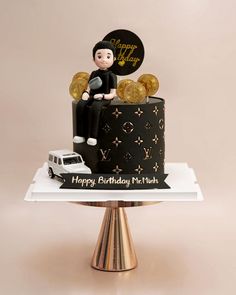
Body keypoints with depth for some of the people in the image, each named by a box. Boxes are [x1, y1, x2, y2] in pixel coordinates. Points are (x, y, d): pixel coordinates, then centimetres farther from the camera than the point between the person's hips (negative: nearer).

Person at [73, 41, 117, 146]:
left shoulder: (111, 75, 0)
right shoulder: (94, 73, 15)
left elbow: (113, 94, -3)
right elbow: (89, 88, 18)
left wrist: (103, 96, -21)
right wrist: (86, 93, -6)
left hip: (104, 99, -5)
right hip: (92, 97, 5)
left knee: (94, 107, -37)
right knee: (80, 105, -24)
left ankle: (92, 136, -31)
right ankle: (81, 134, -20)